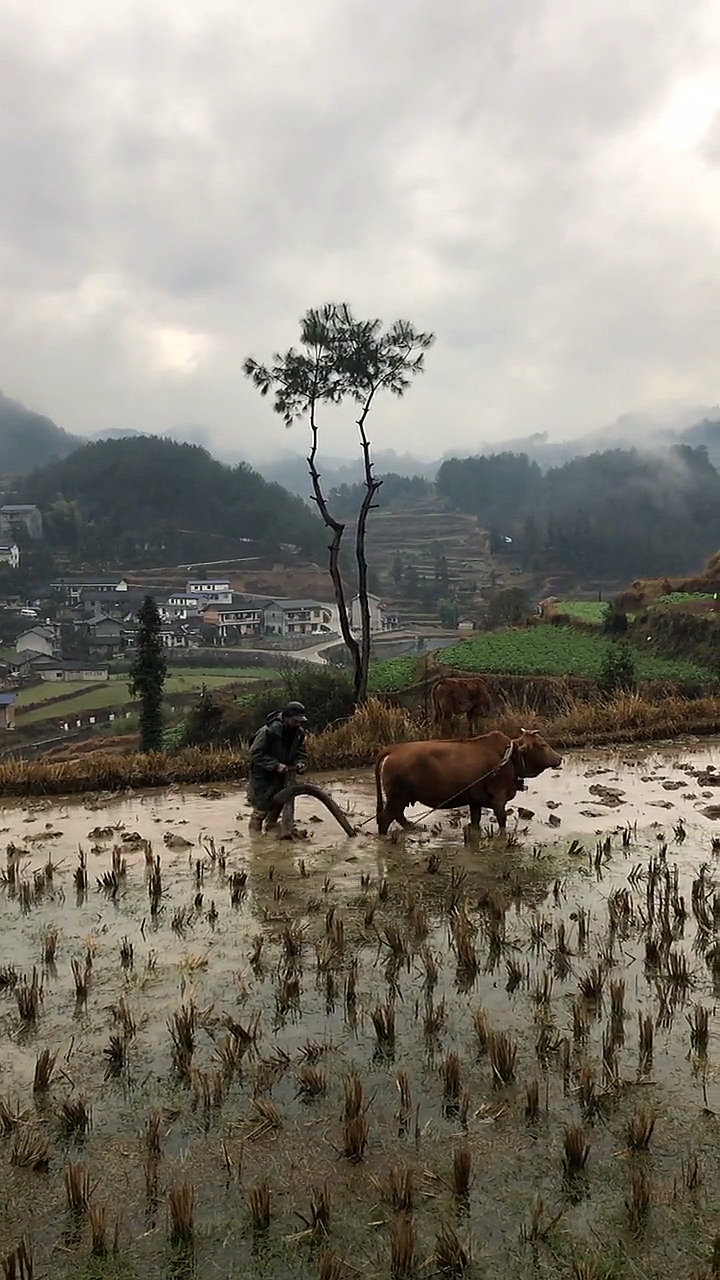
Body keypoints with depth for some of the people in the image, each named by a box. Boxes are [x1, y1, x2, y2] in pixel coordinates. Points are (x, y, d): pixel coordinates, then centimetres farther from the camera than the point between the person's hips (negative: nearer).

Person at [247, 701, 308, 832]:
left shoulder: (298, 733, -5)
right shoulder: (269, 731, -27)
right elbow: (255, 753, -24)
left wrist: (297, 762, -10)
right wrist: (276, 765, -29)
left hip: (280, 774, 7)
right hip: (262, 773, -7)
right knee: (261, 807, -6)